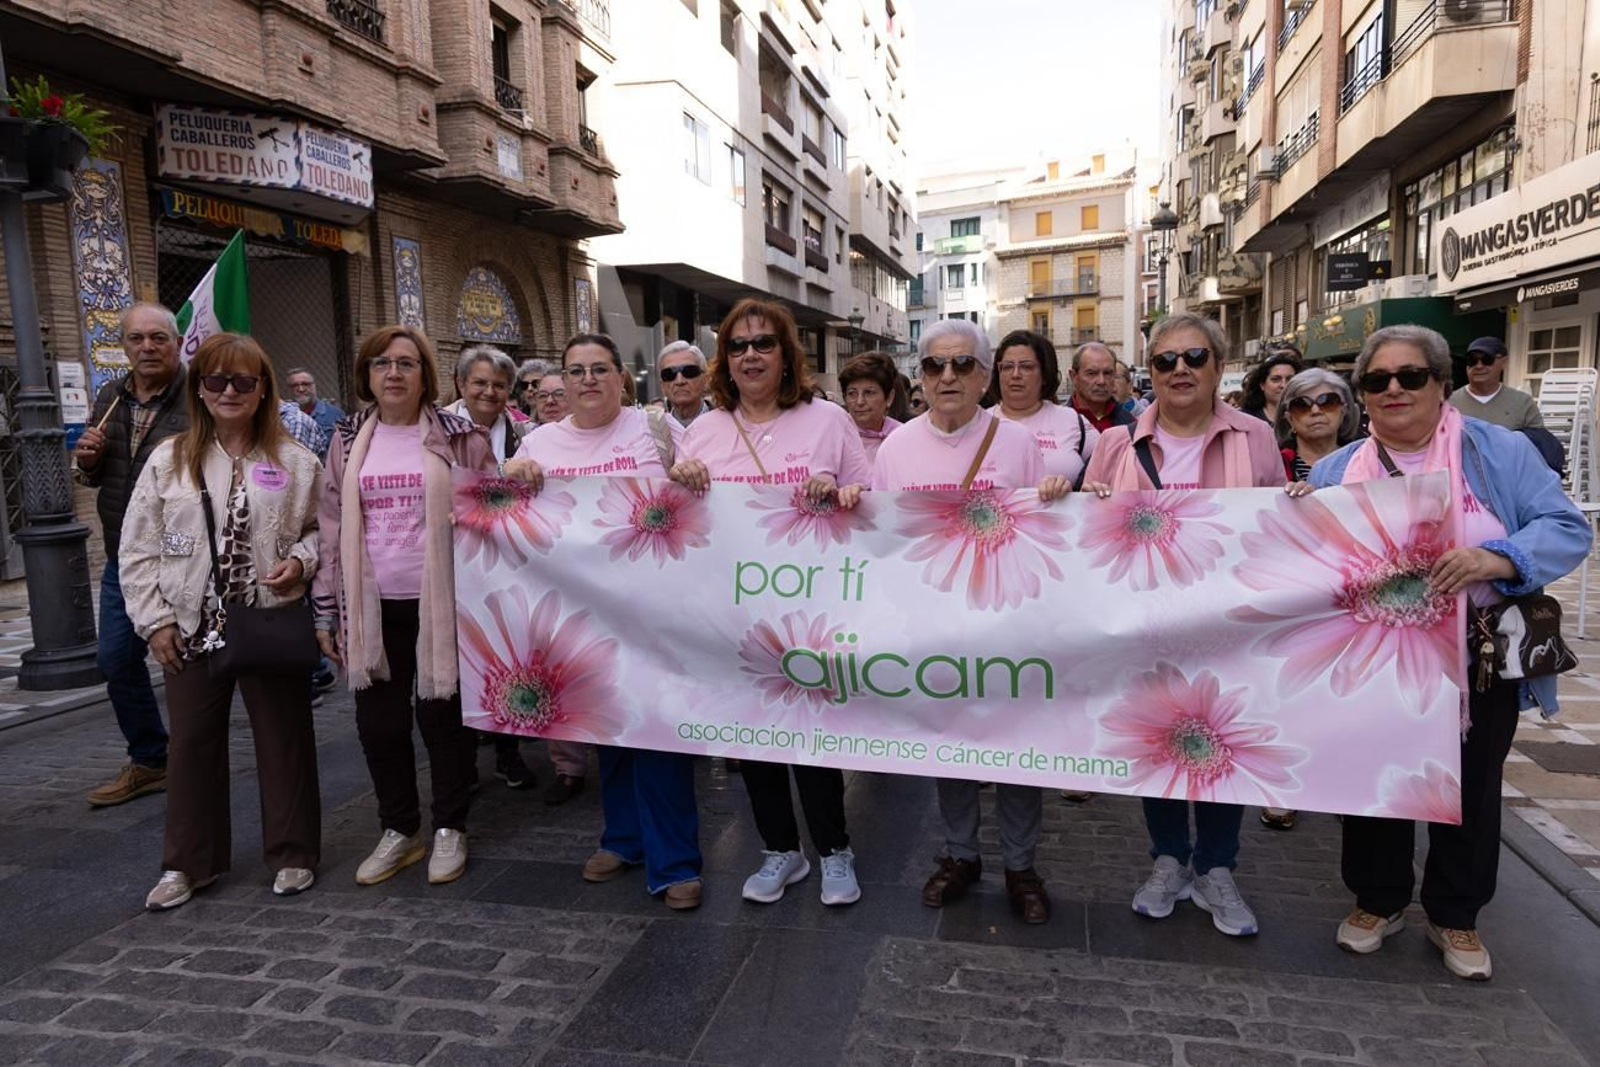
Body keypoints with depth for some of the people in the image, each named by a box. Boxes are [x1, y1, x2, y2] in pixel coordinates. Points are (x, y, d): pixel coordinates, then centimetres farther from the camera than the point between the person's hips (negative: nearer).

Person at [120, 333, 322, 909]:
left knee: (283, 738, 7)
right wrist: (155, 619, -2)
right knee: (192, 742, 12)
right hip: (192, 626, 2)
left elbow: (321, 530, 8)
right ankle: (189, 862, 28)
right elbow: (138, 549, 4)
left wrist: (300, 559, -13)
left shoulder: (294, 461, -1)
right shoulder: (168, 460, 2)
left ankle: (292, 853, 24)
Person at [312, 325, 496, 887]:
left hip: (440, 602, -3)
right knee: (378, 721, 10)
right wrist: (327, 611, 7)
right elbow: (331, 527, 9)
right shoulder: (348, 440, 7)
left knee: (442, 715, 7)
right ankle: (398, 829, 28)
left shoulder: (459, 438, -3)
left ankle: (450, 829, 24)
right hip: (373, 606, 4)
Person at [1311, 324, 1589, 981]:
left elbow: (1566, 528, -10)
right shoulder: (1334, 471, 4)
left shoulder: (1501, 452, -3)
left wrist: (1495, 559, -29)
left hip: (1476, 664, -1)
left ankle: (1455, 916, 31)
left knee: (1469, 789, 11)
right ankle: (1379, 901, 31)